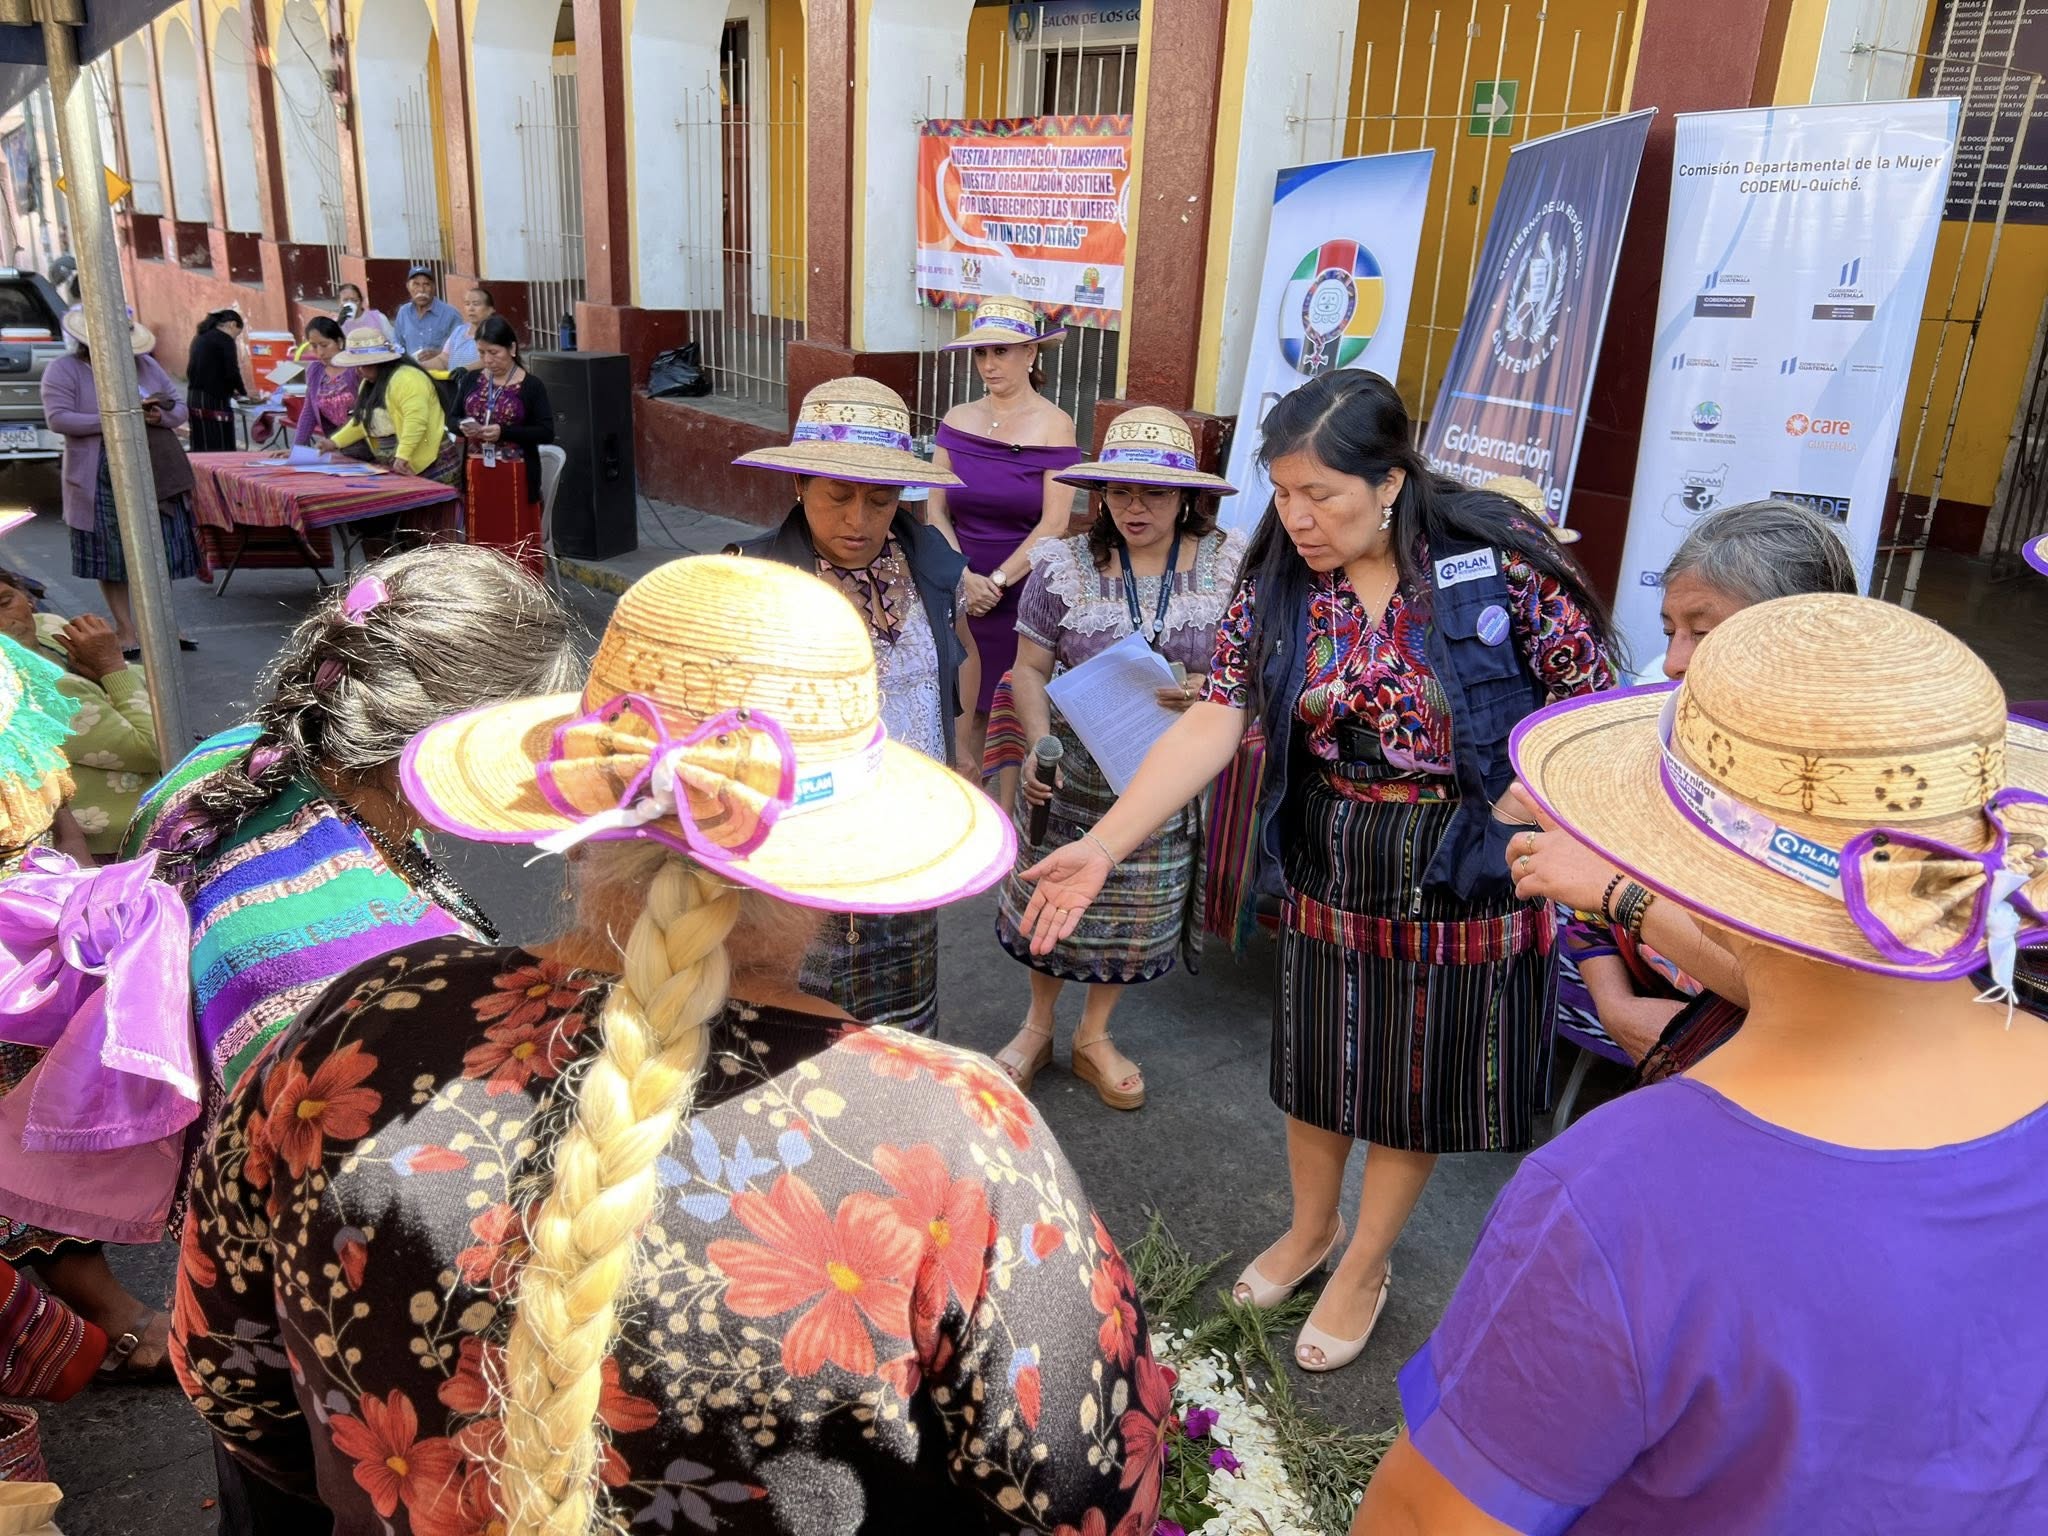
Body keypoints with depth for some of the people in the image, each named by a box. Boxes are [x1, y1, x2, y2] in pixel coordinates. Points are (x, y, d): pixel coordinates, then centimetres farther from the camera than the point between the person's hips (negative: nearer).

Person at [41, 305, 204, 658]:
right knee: (112, 558, 2)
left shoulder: (145, 364, 11)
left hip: (156, 475, 4)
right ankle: (126, 631, 10)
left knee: (161, 552, 6)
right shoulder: (64, 369, -2)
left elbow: (179, 407, 12)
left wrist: (161, 416, -11)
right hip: (104, 483, -4)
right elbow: (58, 418, -12)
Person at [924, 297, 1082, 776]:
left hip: (1023, 590, -3)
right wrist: (964, 577, -10)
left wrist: (997, 582, -12)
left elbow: (1054, 523, -10)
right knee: (963, 714, 4)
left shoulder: (1054, 426, -5)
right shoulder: (957, 420, 6)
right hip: (958, 590, 3)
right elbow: (935, 508, 3)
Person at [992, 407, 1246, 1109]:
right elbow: (1030, 669, -3)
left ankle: (1094, 1036, 40)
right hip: (1074, 775, -1)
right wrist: (1040, 745, -19)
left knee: (1140, 913, 16)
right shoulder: (1064, 567, -9)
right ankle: (1038, 1025, 41)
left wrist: (1212, 691, -21)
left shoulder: (1229, 565, -7)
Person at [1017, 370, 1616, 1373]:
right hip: (1327, 872, 3)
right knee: (1314, 1063, 18)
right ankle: (1311, 1228, 48)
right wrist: (1102, 845, -24)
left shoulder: (1499, 558, -17)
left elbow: (1594, 707, -10)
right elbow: (1211, 725, -14)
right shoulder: (1276, 580, -8)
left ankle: (1365, 1263, 39)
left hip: (1465, 878, -2)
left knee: (1416, 1083, 13)